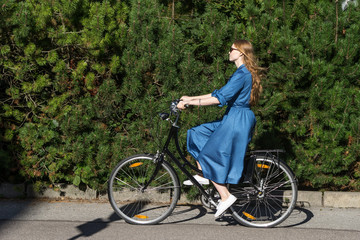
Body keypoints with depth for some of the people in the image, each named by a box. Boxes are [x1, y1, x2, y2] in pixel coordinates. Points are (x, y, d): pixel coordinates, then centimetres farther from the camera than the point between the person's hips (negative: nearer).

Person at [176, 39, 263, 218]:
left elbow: (219, 99, -25)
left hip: (237, 121, -10)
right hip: (232, 118, 10)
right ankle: (203, 176, 18)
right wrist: (191, 98, 16)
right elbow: (220, 93, 19)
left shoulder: (242, 74, -17)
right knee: (196, 134, 16)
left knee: (210, 156, -6)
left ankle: (225, 197, -5)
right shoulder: (243, 73, 16)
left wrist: (189, 103, -21)